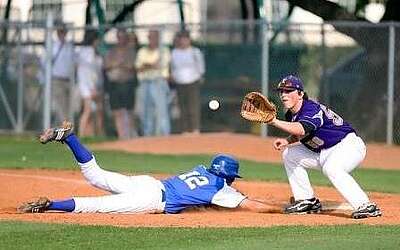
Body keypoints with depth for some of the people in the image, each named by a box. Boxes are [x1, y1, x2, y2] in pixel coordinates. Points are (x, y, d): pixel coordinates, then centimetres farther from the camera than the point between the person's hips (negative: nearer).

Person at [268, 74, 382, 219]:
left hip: (350, 144, -10)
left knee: (331, 168, -38)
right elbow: (299, 135, 20)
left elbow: (301, 130, -46)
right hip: (323, 152, 10)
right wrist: (287, 141, -2)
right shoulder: (291, 115, 2)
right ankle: (307, 201, 12)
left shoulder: (311, 109, -26)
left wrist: (274, 122, -51)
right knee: (289, 154, 8)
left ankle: (365, 206, -39)